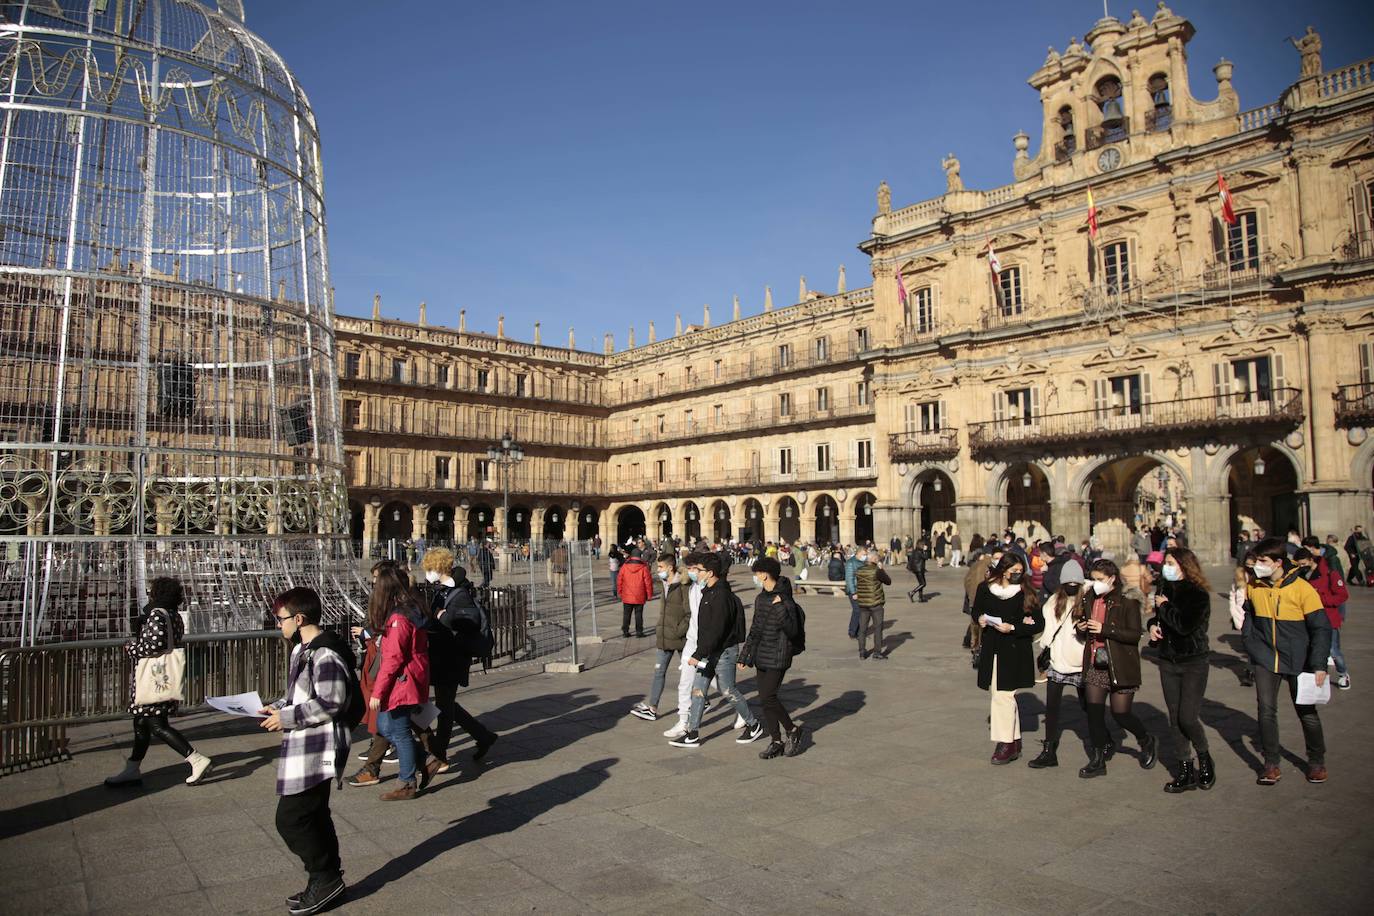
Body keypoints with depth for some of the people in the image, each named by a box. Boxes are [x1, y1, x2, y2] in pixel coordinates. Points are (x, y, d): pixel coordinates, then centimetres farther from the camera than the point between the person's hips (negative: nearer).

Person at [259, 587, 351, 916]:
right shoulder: (303, 649, 13)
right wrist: (278, 707, 7)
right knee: (313, 816, 17)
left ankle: (326, 878, 9)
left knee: (290, 819, -5)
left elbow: (329, 703, -23)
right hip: (306, 748, 10)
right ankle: (327, 881, 28)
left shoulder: (325, 654, -20)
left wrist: (287, 718, -16)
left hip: (316, 749, -10)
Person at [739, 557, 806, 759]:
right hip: (761, 658, 8)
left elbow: (793, 631, -20)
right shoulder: (760, 598, 11)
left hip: (778, 658, -8)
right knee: (765, 699, 8)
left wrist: (781, 610, -32)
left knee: (767, 698, -13)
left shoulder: (785, 601, -15)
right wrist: (745, 656, 18)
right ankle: (776, 742, 17)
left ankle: (792, 730, 9)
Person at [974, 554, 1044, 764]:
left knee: (1003, 695, -9)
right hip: (992, 648, 4)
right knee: (997, 693, 10)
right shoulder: (985, 588, 4)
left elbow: (1039, 623, -5)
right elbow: (976, 611, 16)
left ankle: (1005, 744, 0)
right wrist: (980, 619, -6)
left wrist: (1013, 628, -15)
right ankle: (1015, 741, 24)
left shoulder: (1025, 593, -5)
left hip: (1015, 650, -4)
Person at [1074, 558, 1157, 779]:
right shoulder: (1089, 599, 7)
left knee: (1120, 713, 2)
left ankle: (1148, 743, 32)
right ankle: (1098, 760, 13)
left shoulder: (1127, 602, -11)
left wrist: (1104, 629, -22)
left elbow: (1135, 635, -16)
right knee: (1094, 712, 2)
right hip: (1095, 664, 5)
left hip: (1120, 666, -5)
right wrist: (1082, 627, 0)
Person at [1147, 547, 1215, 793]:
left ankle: (1205, 760, 18)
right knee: (1175, 719, 7)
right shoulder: (1164, 589, 6)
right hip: (1168, 661, 6)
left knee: (1187, 717, -10)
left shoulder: (1198, 594, -13)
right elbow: (1157, 617, 21)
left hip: (1194, 662, -6)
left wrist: (1164, 607, -13)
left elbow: (1186, 625, -26)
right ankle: (1186, 772, 17)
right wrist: (1152, 624, -1)